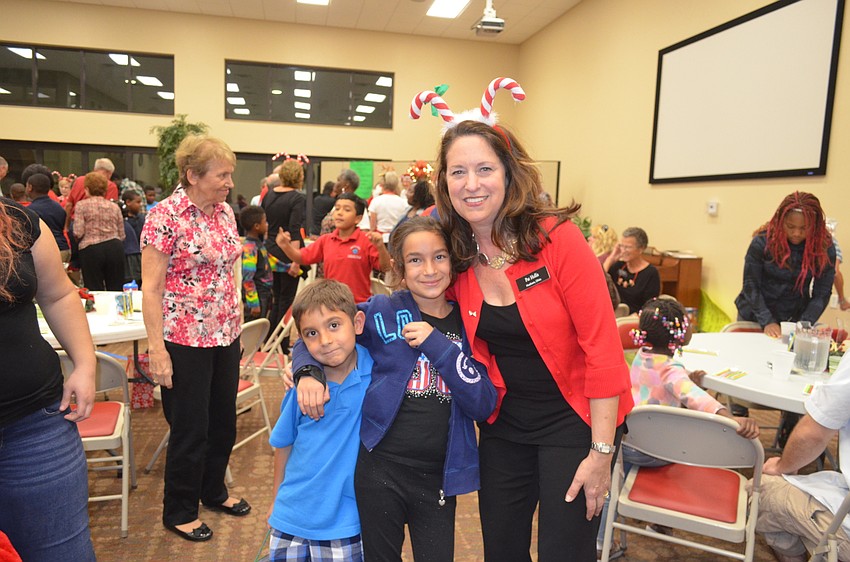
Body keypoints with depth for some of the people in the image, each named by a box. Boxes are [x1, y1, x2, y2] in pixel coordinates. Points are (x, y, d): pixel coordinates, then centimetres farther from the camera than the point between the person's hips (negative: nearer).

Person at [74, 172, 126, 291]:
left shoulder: (81, 205, 2)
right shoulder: (115, 206, 12)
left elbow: (78, 233, -7)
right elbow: (122, 235, 11)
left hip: (91, 249, -3)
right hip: (115, 247, 3)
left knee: (95, 290, 2)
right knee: (116, 289, 5)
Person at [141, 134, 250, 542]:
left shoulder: (225, 212, 6)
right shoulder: (165, 216, -14)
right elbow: (151, 289, -15)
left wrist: (236, 325, 14)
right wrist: (157, 350, -17)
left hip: (225, 336, 7)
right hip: (185, 340, -6)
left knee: (223, 421, 17)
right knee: (190, 431, 7)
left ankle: (213, 491, 40)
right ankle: (179, 512, 28)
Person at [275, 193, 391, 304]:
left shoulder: (366, 241, -11)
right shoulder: (325, 240, 3)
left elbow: (385, 268, -15)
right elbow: (302, 258, 9)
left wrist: (381, 247, -33)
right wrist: (286, 246, -9)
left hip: (359, 304, -4)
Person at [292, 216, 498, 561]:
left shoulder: (466, 325, 0)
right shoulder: (381, 311, -6)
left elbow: (484, 405, -8)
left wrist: (437, 345, -17)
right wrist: (307, 373, -18)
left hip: (438, 477, 1)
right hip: (380, 469, -1)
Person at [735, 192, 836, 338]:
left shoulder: (825, 247, -12)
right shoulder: (763, 241, -17)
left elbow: (822, 293, -10)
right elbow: (751, 285, -14)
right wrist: (767, 322, -20)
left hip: (795, 319, 1)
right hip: (754, 318, 0)